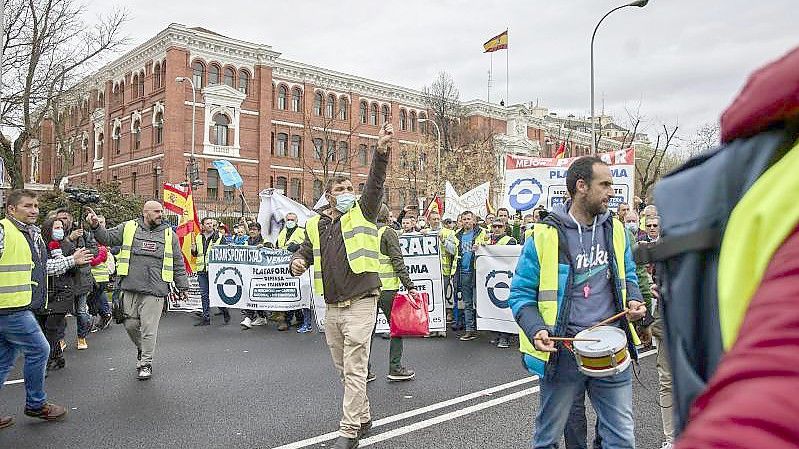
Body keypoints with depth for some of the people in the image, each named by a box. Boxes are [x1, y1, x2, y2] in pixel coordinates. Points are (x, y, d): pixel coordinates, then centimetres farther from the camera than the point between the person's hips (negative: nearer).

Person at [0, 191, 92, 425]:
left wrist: (72, 261, 28)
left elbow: (42, 267, 26)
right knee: (38, 350, -1)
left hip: (20, 307, 10)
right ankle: (36, 404, 14)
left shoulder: (33, 234, 17)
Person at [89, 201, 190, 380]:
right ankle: (141, 349, 37)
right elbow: (107, 237, 8)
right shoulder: (129, 228, 8)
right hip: (130, 288, 1)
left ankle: (146, 362, 14)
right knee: (130, 324, 9)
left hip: (154, 291, -1)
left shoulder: (169, 234, 8)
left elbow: (178, 263, 11)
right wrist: (96, 226, -11)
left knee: (149, 328, 0)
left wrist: (182, 286, 11)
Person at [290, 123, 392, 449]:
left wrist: (381, 151, -29)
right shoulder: (315, 225, 10)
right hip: (332, 308, 6)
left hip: (360, 304, -5)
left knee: (355, 370, -5)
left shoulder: (362, 212, -1)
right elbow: (304, 252, 16)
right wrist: (297, 262, -8)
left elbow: (376, 183, -14)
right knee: (343, 369, 16)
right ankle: (363, 418, 33)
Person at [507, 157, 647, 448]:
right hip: (563, 352, -3)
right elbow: (521, 294, -4)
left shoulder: (615, 229, 6)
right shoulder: (545, 235, -9)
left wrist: (633, 300, -1)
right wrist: (536, 330, -21)